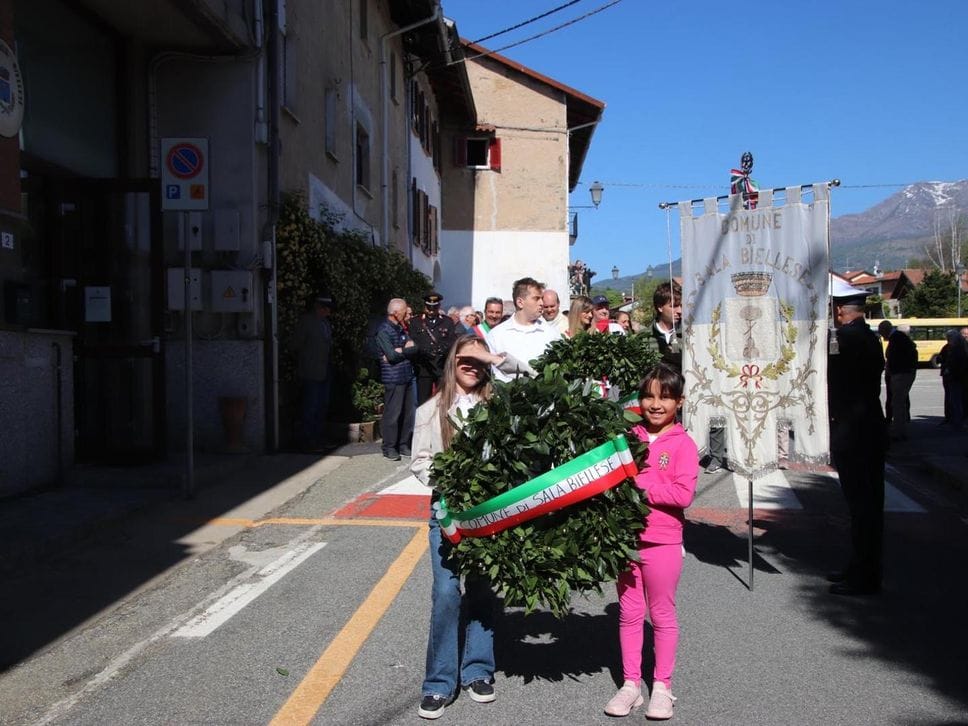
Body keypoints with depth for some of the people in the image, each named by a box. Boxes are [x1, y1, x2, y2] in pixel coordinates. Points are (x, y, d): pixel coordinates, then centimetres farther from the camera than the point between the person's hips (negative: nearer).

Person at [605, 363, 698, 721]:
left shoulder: (683, 444, -8)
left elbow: (683, 494, -17)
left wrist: (640, 487, -19)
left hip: (661, 541, -4)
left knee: (662, 615, 9)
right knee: (629, 614, 12)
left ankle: (662, 686, 22)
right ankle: (630, 684, 23)